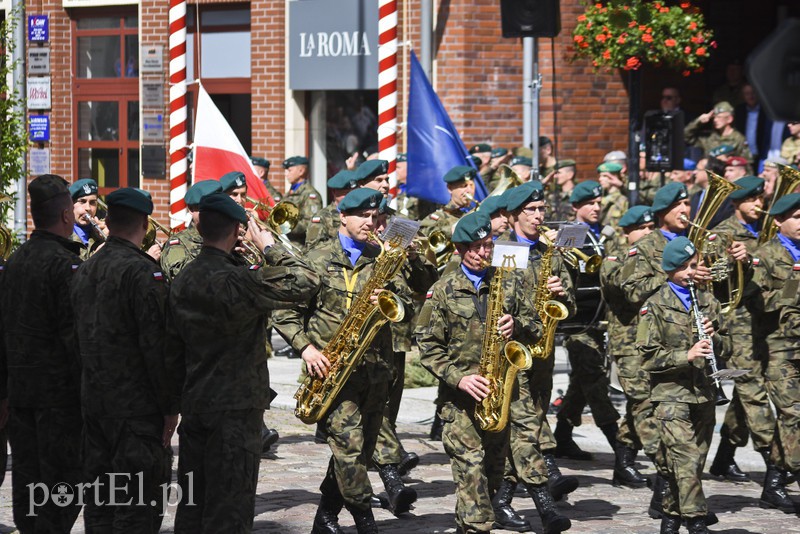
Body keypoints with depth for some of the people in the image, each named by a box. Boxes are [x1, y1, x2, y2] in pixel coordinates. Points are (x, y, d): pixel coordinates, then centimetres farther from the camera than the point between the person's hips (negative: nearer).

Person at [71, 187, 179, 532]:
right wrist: (170, 406, -10)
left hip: (92, 400, 8)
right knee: (138, 504, -4)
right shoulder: (142, 272, -15)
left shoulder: (84, 271, 9)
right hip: (137, 406, -8)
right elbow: (156, 345, -17)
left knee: (99, 503, 12)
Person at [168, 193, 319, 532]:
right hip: (236, 407, -7)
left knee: (192, 503, 14)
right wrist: (270, 247, -7)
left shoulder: (182, 281, 6)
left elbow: (174, 348, 12)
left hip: (194, 404, 7)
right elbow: (305, 283, -19)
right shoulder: (236, 281, -19)